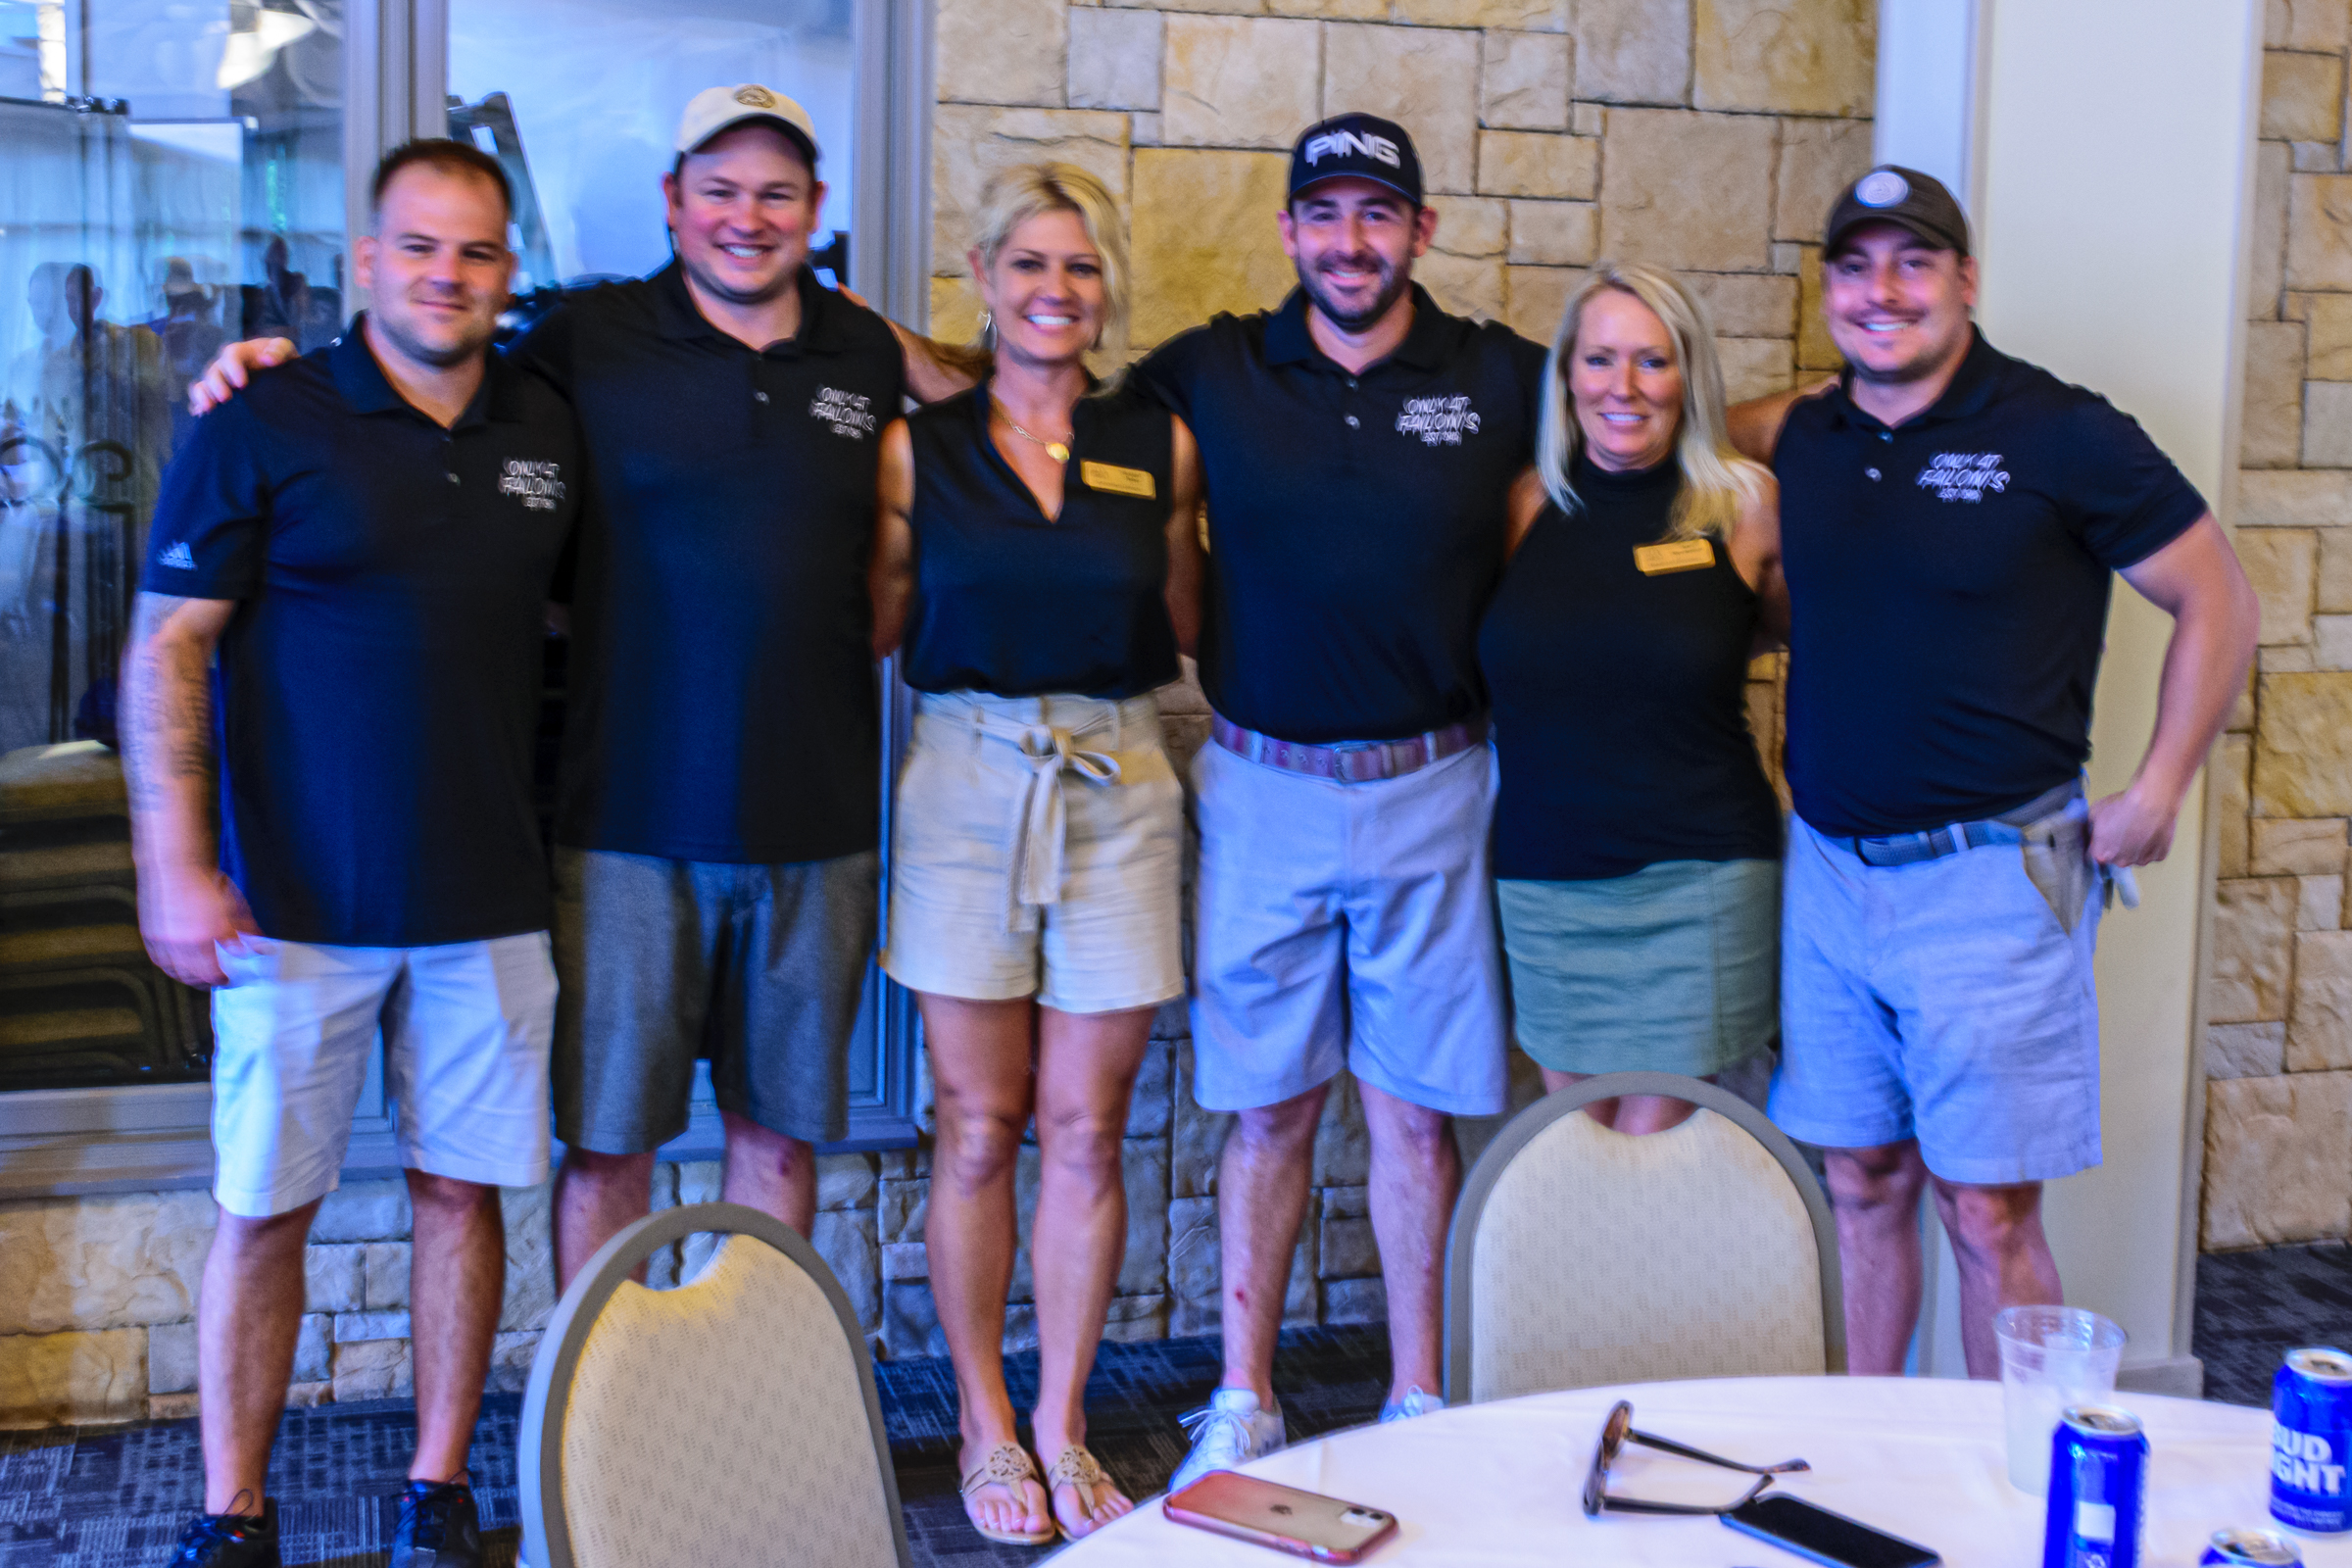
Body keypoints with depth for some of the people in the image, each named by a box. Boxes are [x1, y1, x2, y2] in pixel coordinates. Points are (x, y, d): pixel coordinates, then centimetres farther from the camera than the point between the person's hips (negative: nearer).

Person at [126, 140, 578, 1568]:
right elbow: (168, 649, -6)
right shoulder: (264, 426, -5)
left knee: (465, 1187, 8)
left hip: (489, 899, 3)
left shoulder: (549, 431, 8)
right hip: (298, 900, -3)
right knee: (265, 1207, 3)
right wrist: (175, 864, -11)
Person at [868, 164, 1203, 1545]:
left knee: (1087, 1129, 5)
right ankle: (987, 1431, 19)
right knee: (981, 1128, 4)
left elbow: (1178, 638, 13)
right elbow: (873, 629, 3)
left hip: (1119, 790, 1)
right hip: (965, 783, -1)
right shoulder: (919, 446, 2)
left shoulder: (1159, 444, 5)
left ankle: (1063, 1427, 20)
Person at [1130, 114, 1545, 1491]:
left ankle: (1420, 1405, 21)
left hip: (1432, 793, 0)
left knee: (1418, 1113, 7)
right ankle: (1244, 1404, 20)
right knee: (1270, 1109, 7)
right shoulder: (1211, 373, 2)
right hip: (1264, 791, 0)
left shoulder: (1502, 380, 1)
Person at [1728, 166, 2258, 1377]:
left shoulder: (2058, 435, -7)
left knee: (1989, 1210, -1)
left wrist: (2155, 794, -5)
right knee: (1860, 1186, 12)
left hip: (1991, 876, -5)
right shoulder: (1806, 440, 7)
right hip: (1827, 869, 5)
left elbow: (2217, 603, -1)